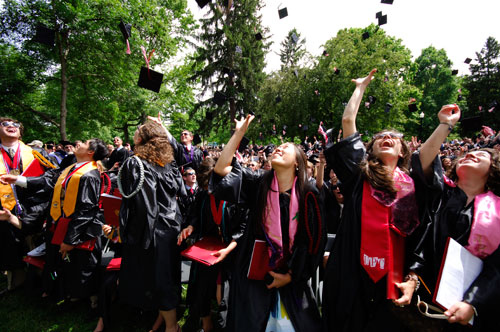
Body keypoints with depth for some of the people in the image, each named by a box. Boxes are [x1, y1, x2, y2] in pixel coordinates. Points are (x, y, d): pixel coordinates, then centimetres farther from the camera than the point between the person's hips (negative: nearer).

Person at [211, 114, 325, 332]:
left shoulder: (307, 196, -9)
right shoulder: (258, 183, -7)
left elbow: (314, 240, -5)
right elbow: (221, 171, -16)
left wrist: (292, 275, -5)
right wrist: (239, 133, -18)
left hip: (291, 277, 0)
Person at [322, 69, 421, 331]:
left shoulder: (412, 186, 6)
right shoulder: (359, 174, -1)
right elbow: (348, 120, -3)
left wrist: (412, 279, -5)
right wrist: (361, 87, 11)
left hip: (393, 280, 2)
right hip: (353, 276, -1)